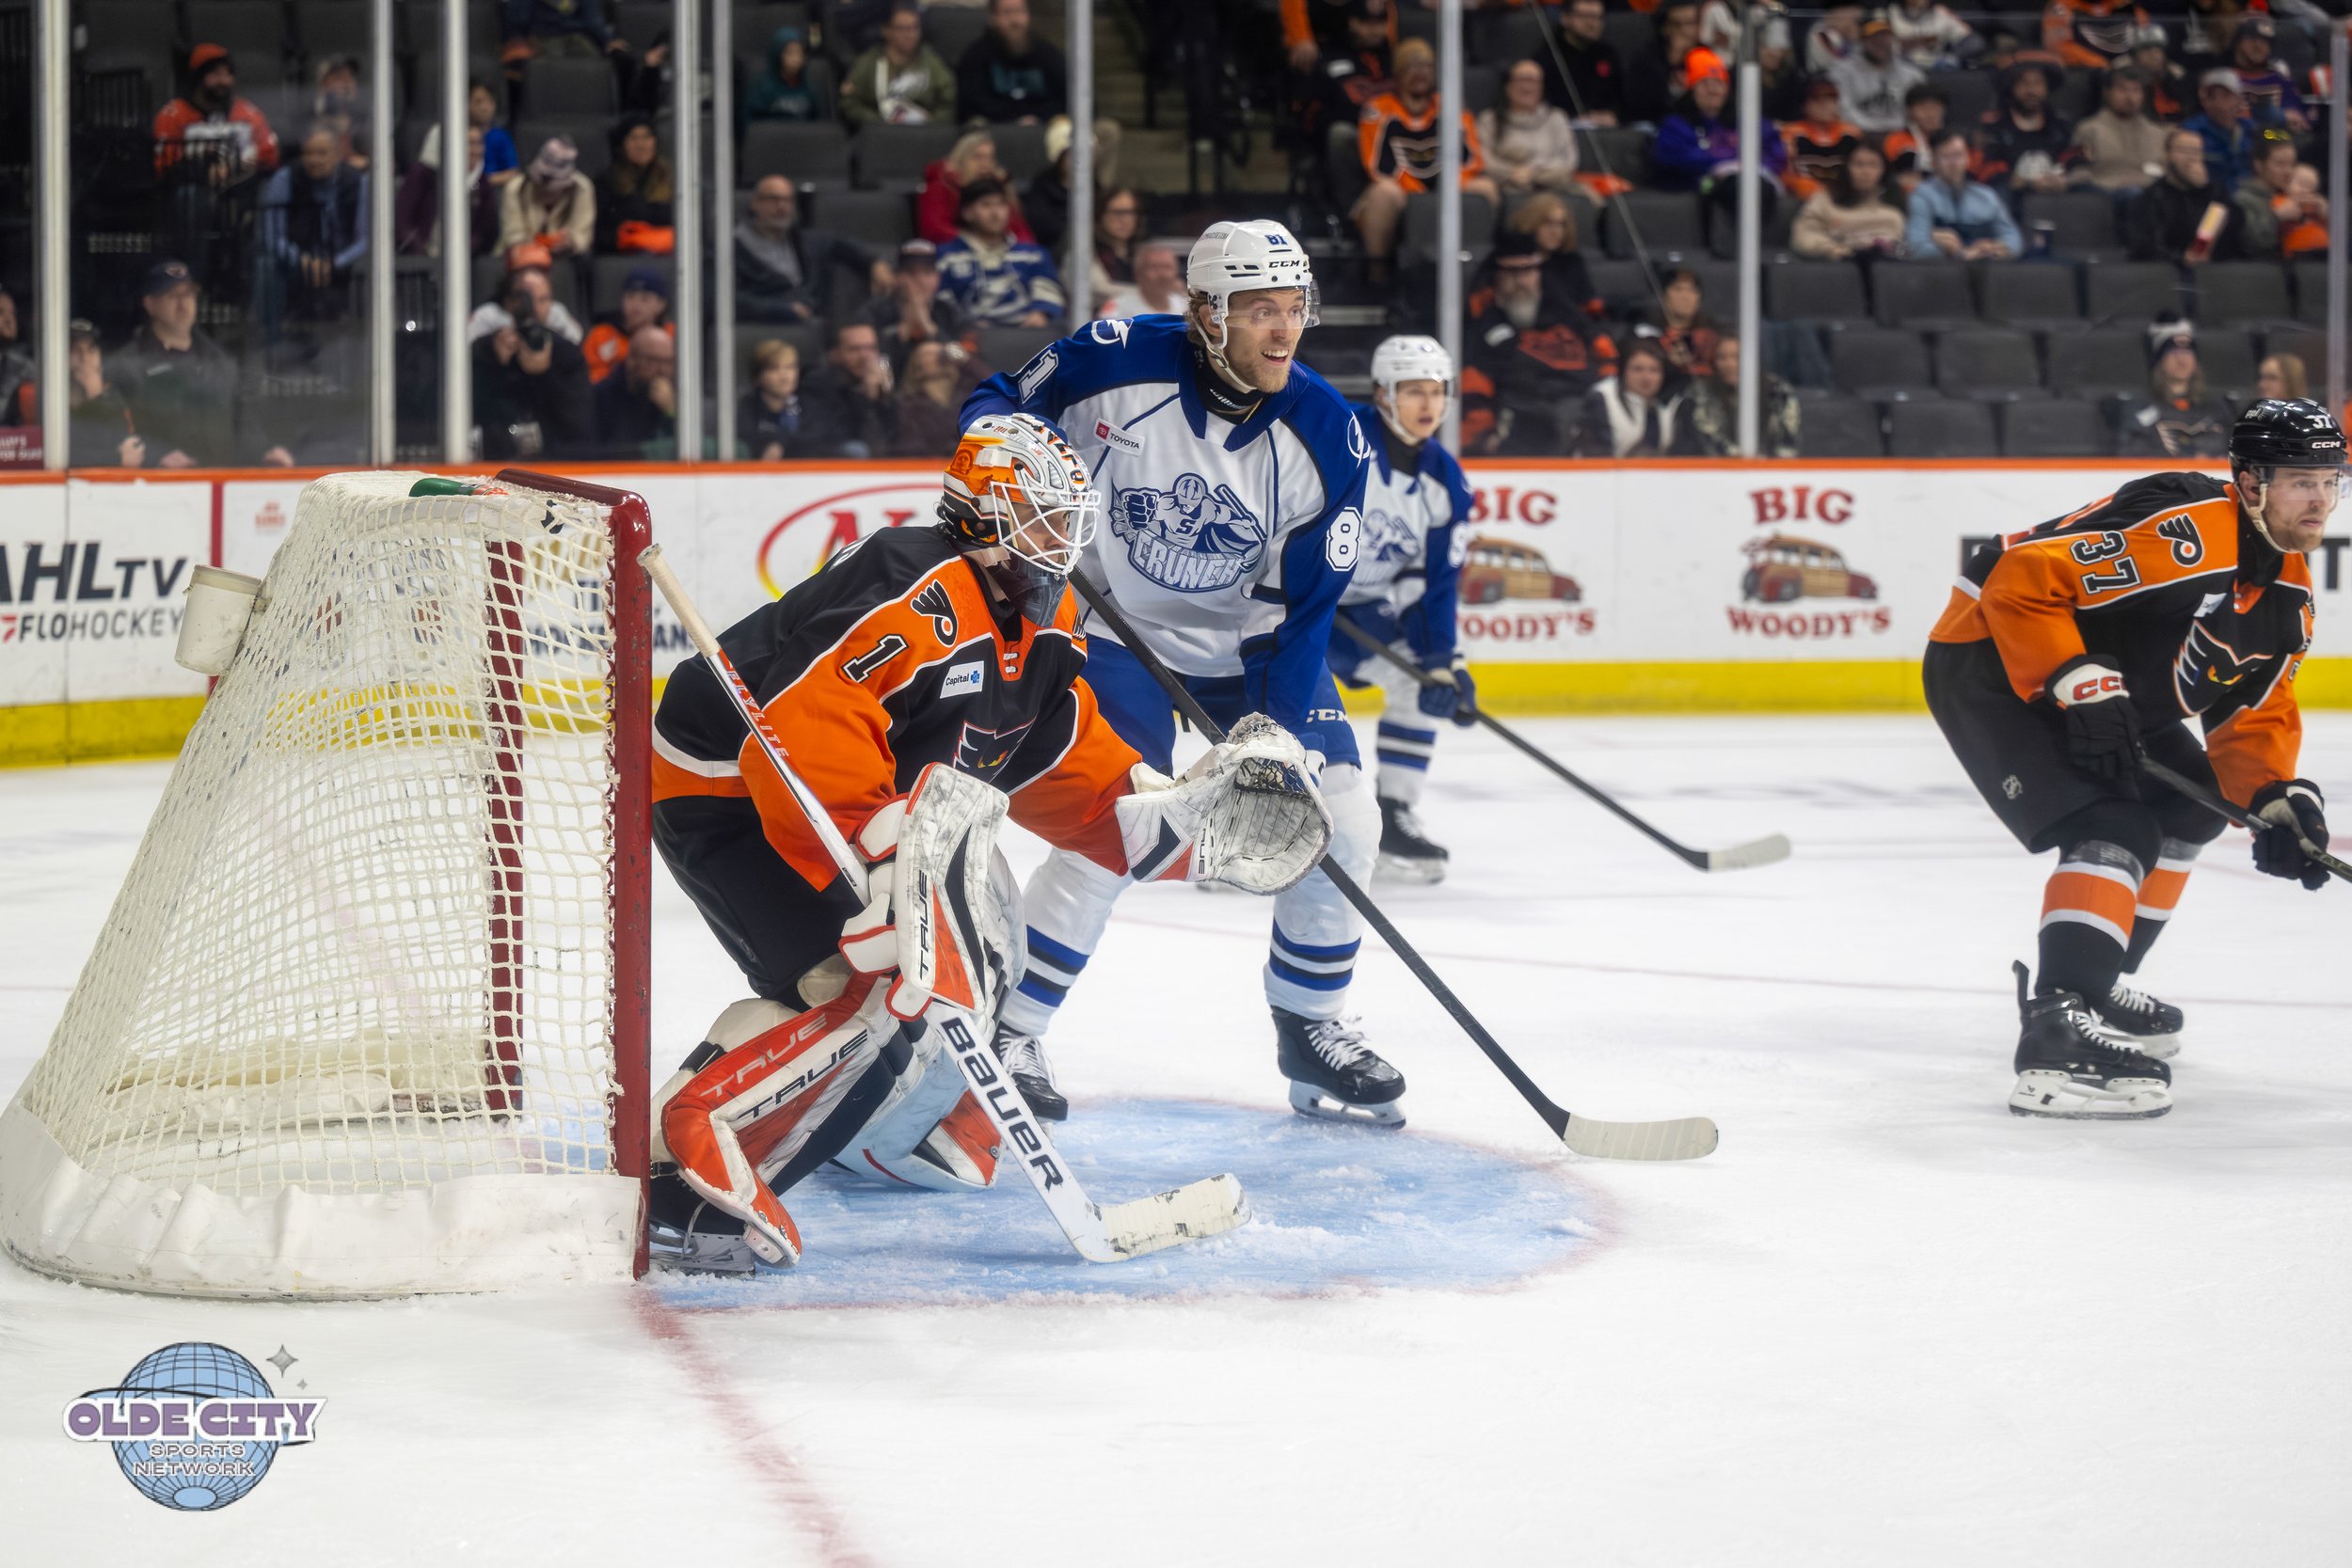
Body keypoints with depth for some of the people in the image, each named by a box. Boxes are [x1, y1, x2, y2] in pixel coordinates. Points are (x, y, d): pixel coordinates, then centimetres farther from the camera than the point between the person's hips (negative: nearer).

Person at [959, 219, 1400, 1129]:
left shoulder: (1327, 434, -16)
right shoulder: (1117, 362, -22)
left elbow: (1304, 604, -14)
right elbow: (998, 404, -4)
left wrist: (1278, 732, -23)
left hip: (1250, 639, 4)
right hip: (1114, 622, -4)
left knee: (1338, 820, -3)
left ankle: (1313, 1029, 19)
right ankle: (1010, 1032, -7)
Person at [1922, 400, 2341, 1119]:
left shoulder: (2289, 590, 3)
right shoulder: (2183, 527, -27)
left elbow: (2256, 712, 8)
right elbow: (2023, 580, -30)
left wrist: (2276, 797, -10)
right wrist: (2082, 683, -33)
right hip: (1988, 666, -11)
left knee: (2189, 807, 22)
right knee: (2117, 831, -24)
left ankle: (2096, 983, 32)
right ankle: (2054, 1032, -35)